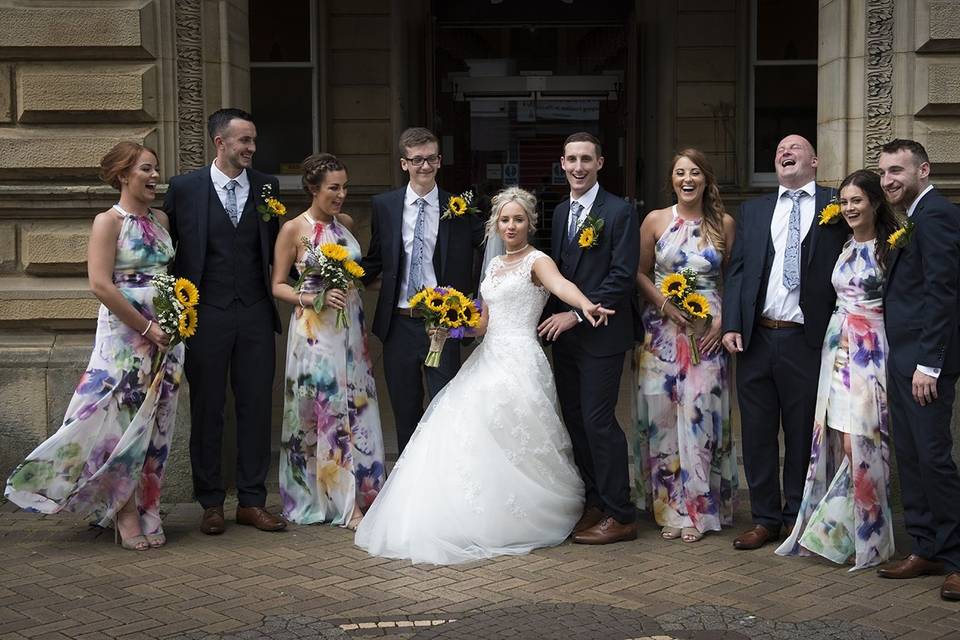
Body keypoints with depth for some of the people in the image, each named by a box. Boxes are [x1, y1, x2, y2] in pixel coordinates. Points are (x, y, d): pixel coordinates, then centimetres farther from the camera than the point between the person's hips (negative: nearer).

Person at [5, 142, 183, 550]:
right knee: (122, 422, -4)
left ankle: (144, 512, 16)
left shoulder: (161, 219, 11)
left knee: (154, 426, 8)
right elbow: (101, 285, -15)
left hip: (165, 335, 6)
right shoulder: (108, 221, -6)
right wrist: (147, 327, -15)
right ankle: (125, 514, 8)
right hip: (125, 333, -6)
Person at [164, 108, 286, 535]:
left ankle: (252, 502, 17)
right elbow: (169, 249, 4)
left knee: (256, 406, 6)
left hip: (256, 313, 2)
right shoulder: (184, 188, -2)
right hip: (206, 314, -2)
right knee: (207, 410, 6)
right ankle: (211, 504, 18)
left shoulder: (267, 187, 6)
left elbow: (274, 249, 12)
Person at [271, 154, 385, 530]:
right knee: (322, 411, -4)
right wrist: (313, 298, -18)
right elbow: (277, 286, -5)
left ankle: (355, 495, 14)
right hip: (314, 330, -5)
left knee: (355, 409, 5)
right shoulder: (294, 229, -5)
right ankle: (320, 497, 4)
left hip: (351, 327, 5)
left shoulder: (346, 223, 10)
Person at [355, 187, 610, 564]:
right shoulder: (494, 265, 19)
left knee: (509, 444, -12)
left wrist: (586, 305, -49)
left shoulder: (537, 260, -4)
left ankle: (519, 521, 2)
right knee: (465, 437, 2)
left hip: (519, 360, -8)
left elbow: (561, 284, -28)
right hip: (488, 358, 8)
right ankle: (482, 520, 11)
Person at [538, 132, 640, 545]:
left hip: (600, 335, -7)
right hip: (564, 334, 7)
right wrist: (554, 318, 8)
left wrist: (577, 315, -16)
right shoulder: (560, 212, 14)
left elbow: (622, 277, -15)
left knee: (598, 421, -7)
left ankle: (620, 516, 2)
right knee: (575, 420, 10)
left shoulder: (619, 212, -9)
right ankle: (593, 502, 22)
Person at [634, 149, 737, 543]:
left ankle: (697, 510, 10)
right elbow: (640, 274, 6)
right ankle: (669, 507, 14)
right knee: (662, 417, 2)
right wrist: (665, 304, -9)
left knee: (700, 417, -2)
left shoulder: (724, 224, 3)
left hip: (707, 332, -1)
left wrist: (724, 320, -7)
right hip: (661, 330, 1)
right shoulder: (655, 221, 3)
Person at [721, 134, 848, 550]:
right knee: (757, 434, 9)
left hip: (807, 341, -3)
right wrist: (731, 325, -3)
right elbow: (736, 270, 8)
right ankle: (765, 519, 21)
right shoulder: (752, 211, 13)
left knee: (802, 436, 7)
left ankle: (797, 517, 21)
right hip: (755, 339, 3)